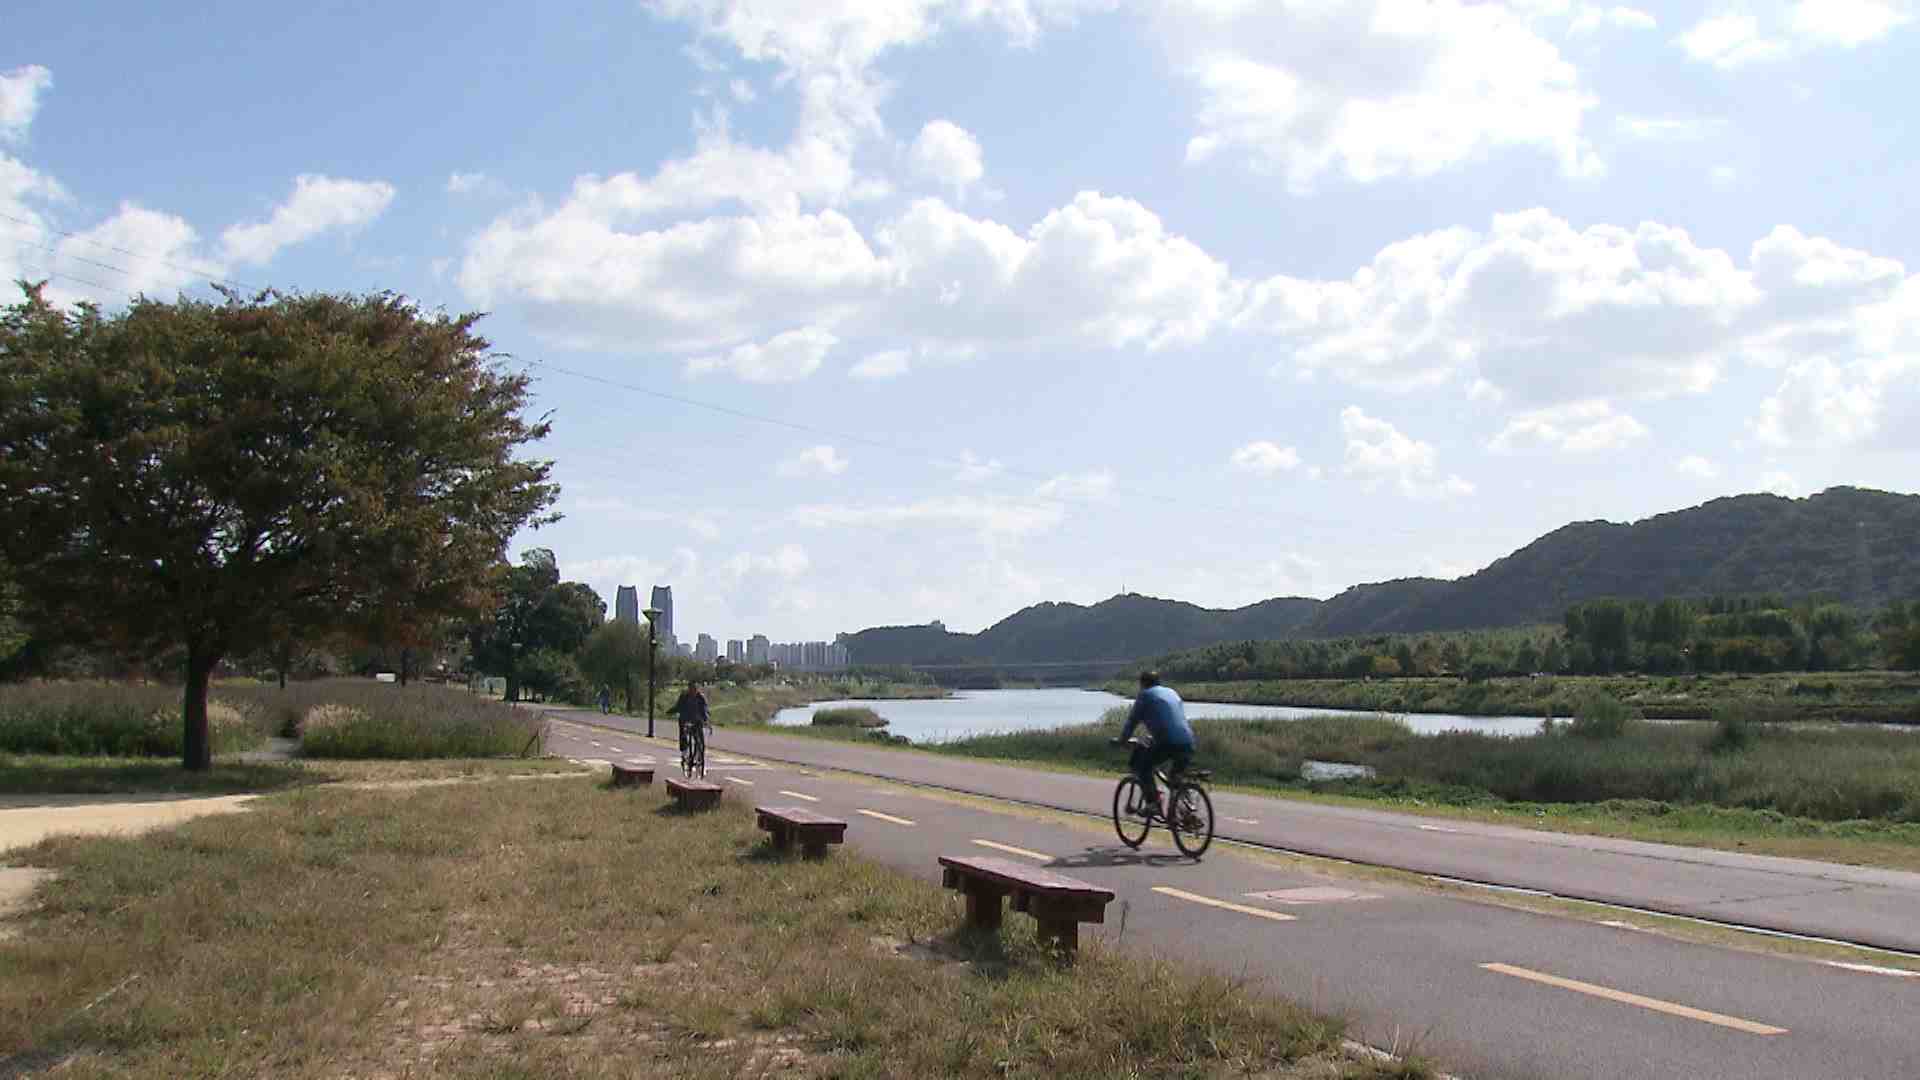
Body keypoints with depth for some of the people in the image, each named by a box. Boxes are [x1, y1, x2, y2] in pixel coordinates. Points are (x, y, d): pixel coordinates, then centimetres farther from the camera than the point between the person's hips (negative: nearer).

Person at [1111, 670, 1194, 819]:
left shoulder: (1145, 695, 8)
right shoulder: (1172, 692, 28)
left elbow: (1132, 720, 7)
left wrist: (1121, 740, 20)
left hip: (1167, 742, -7)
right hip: (1187, 743, 7)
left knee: (1141, 764, 8)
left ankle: (1152, 803, -2)